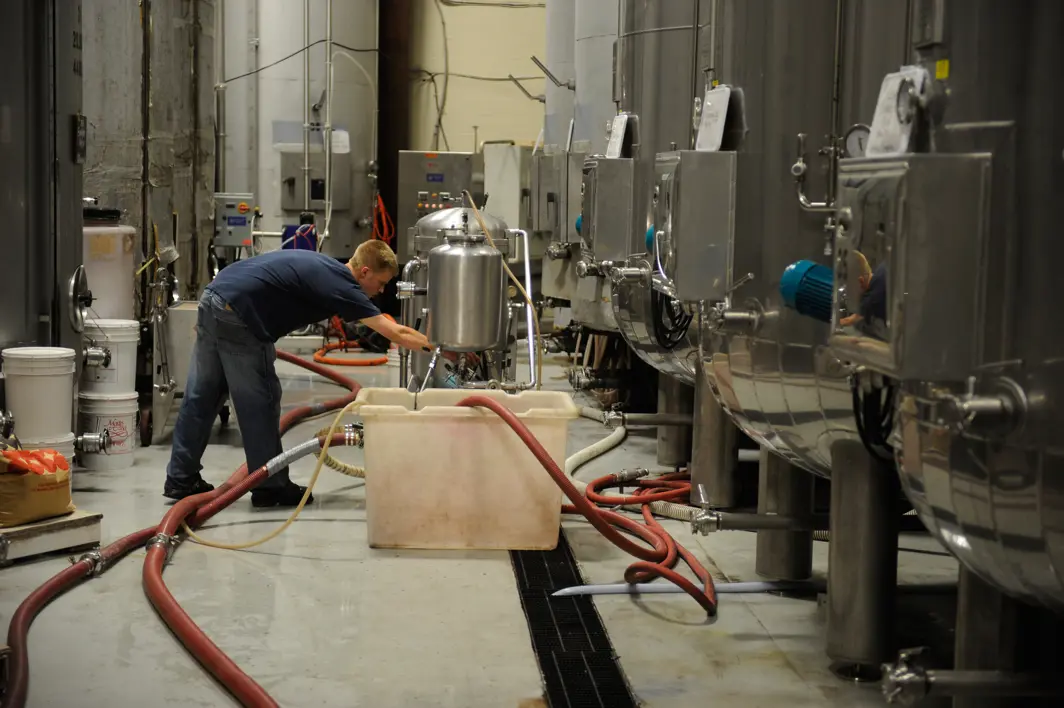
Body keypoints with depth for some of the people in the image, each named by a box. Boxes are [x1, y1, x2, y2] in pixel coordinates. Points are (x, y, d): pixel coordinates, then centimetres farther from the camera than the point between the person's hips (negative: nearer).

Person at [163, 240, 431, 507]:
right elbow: (396, 333, -13)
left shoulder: (326, 269, 18)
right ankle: (270, 488, 10)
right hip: (236, 314, -10)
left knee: (201, 396, 15)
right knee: (259, 402, 1)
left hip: (213, 298, 10)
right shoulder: (340, 284, -9)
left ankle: (180, 480, 22)